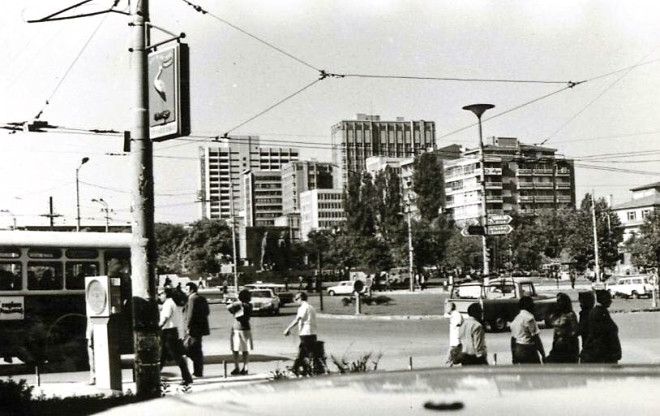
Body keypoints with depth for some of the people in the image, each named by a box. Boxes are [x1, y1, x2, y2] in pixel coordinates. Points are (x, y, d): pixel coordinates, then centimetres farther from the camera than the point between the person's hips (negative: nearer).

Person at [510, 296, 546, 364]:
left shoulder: (516, 318, 13)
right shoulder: (529, 318, -11)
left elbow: (513, 339, 15)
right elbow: (535, 337, -15)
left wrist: (513, 356, 21)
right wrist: (543, 353, -11)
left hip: (518, 351, 8)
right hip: (528, 350, -8)